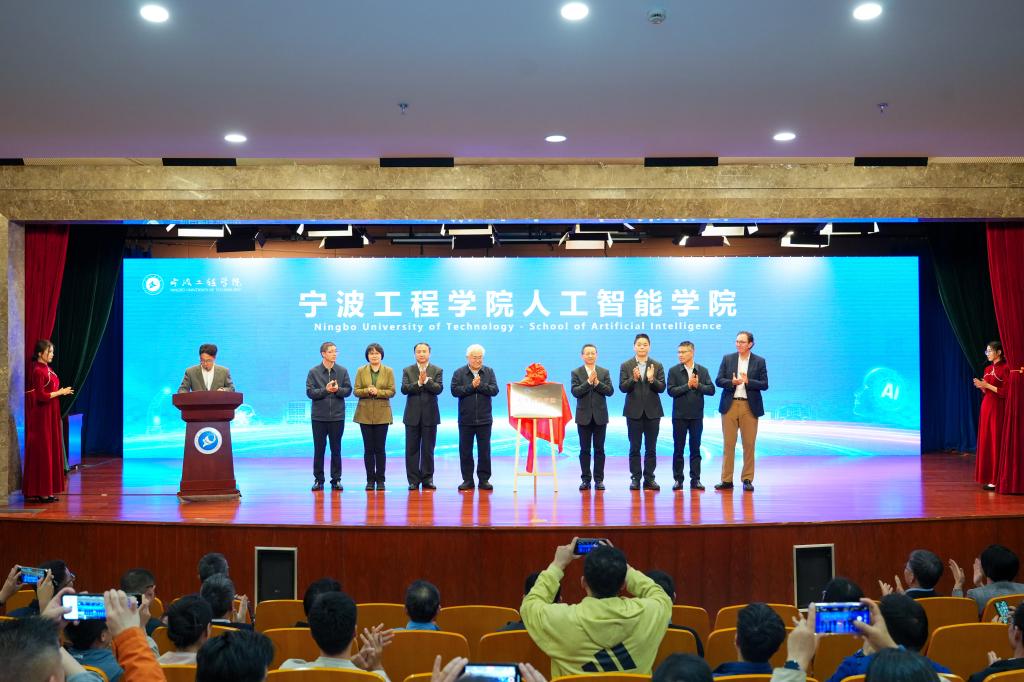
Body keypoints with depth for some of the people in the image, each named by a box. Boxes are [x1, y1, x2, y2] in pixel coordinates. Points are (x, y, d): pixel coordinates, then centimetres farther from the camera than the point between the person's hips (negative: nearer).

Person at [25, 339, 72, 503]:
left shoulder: (47, 369, 12)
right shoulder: (38, 371, -14)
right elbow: (41, 396, -20)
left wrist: (61, 391, 4)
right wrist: (60, 392, -13)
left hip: (50, 415, 9)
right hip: (42, 417, -9)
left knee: (51, 450, 10)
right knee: (42, 451, -4)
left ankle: (47, 489, 15)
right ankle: (41, 492, 0)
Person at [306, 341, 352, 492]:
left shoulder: (342, 371, 4)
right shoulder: (314, 372, 0)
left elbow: (348, 390, 2)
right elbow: (310, 392, -6)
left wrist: (337, 390, -17)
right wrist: (325, 390, -17)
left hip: (337, 416, 1)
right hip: (319, 417, -1)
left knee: (336, 449, 6)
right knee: (319, 449, 5)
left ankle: (336, 480, 13)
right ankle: (318, 480, 13)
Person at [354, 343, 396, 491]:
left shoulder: (388, 371, 4)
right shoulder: (361, 371, 6)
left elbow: (391, 391, -1)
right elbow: (356, 391, 2)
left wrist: (378, 392, -17)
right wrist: (367, 391, -17)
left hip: (382, 413, -1)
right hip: (365, 413, 1)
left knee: (380, 448, 0)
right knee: (368, 448, 2)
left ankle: (380, 479, 7)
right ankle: (370, 480, 9)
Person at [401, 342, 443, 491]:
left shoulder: (437, 370, 5)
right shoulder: (407, 371, 7)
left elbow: (439, 388, -10)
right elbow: (404, 389, -7)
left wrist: (426, 380, -22)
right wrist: (419, 383, -19)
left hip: (430, 415, -1)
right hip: (412, 415, 1)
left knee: (428, 449, 3)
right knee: (412, 449, 2)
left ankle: (427, 479, 11)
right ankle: (413, 480, 8)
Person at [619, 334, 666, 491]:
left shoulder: (657, 366, 5)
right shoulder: (626, 366, 4)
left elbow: (662, 388, -2)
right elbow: (622, 387, -4)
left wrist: (652, 379, -20)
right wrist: (634, 379, -21)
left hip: (652, 411, 1)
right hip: (634, 411, -1)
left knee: (651, 448, 4)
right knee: (634, 448, 2)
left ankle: (649, 478, 10)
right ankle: (635, 478, 7)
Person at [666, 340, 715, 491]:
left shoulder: (703, 370, 5)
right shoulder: (674, 371, 0)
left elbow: (711, 390, -1)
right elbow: (671, 391, -10)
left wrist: (698, 385, -15)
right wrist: (688, 385, -18)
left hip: (697, 415, 1)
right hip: (680, 415, -1)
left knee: (695, 449, 5)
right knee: (678, 449, 2)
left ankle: (695, 479, 10)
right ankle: (678, 479, 9)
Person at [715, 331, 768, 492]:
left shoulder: (759, 361, 4)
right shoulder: (727, 359, 7)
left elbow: (764, 385, -2)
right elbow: (719, 380, 3)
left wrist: (747, 381, -18)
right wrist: (731, 382, -17)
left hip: (750, 407, -1)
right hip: (730, 405, 1)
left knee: (749, 445, 2)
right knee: (728, 444, 2)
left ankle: (747, 480, 10)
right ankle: (726, 480, 6)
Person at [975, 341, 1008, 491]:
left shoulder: (1005, 369, -10)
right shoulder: (988, 369, 14)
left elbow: (1006, 392, -15)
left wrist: (987, 385, -16)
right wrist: (981, 386, -1)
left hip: (998, 408, -8)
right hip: (986, 407, 8)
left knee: (996, 442, -6)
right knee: (985, 441, 8)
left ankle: (997, 480, -2)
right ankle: (988, 477, 13)